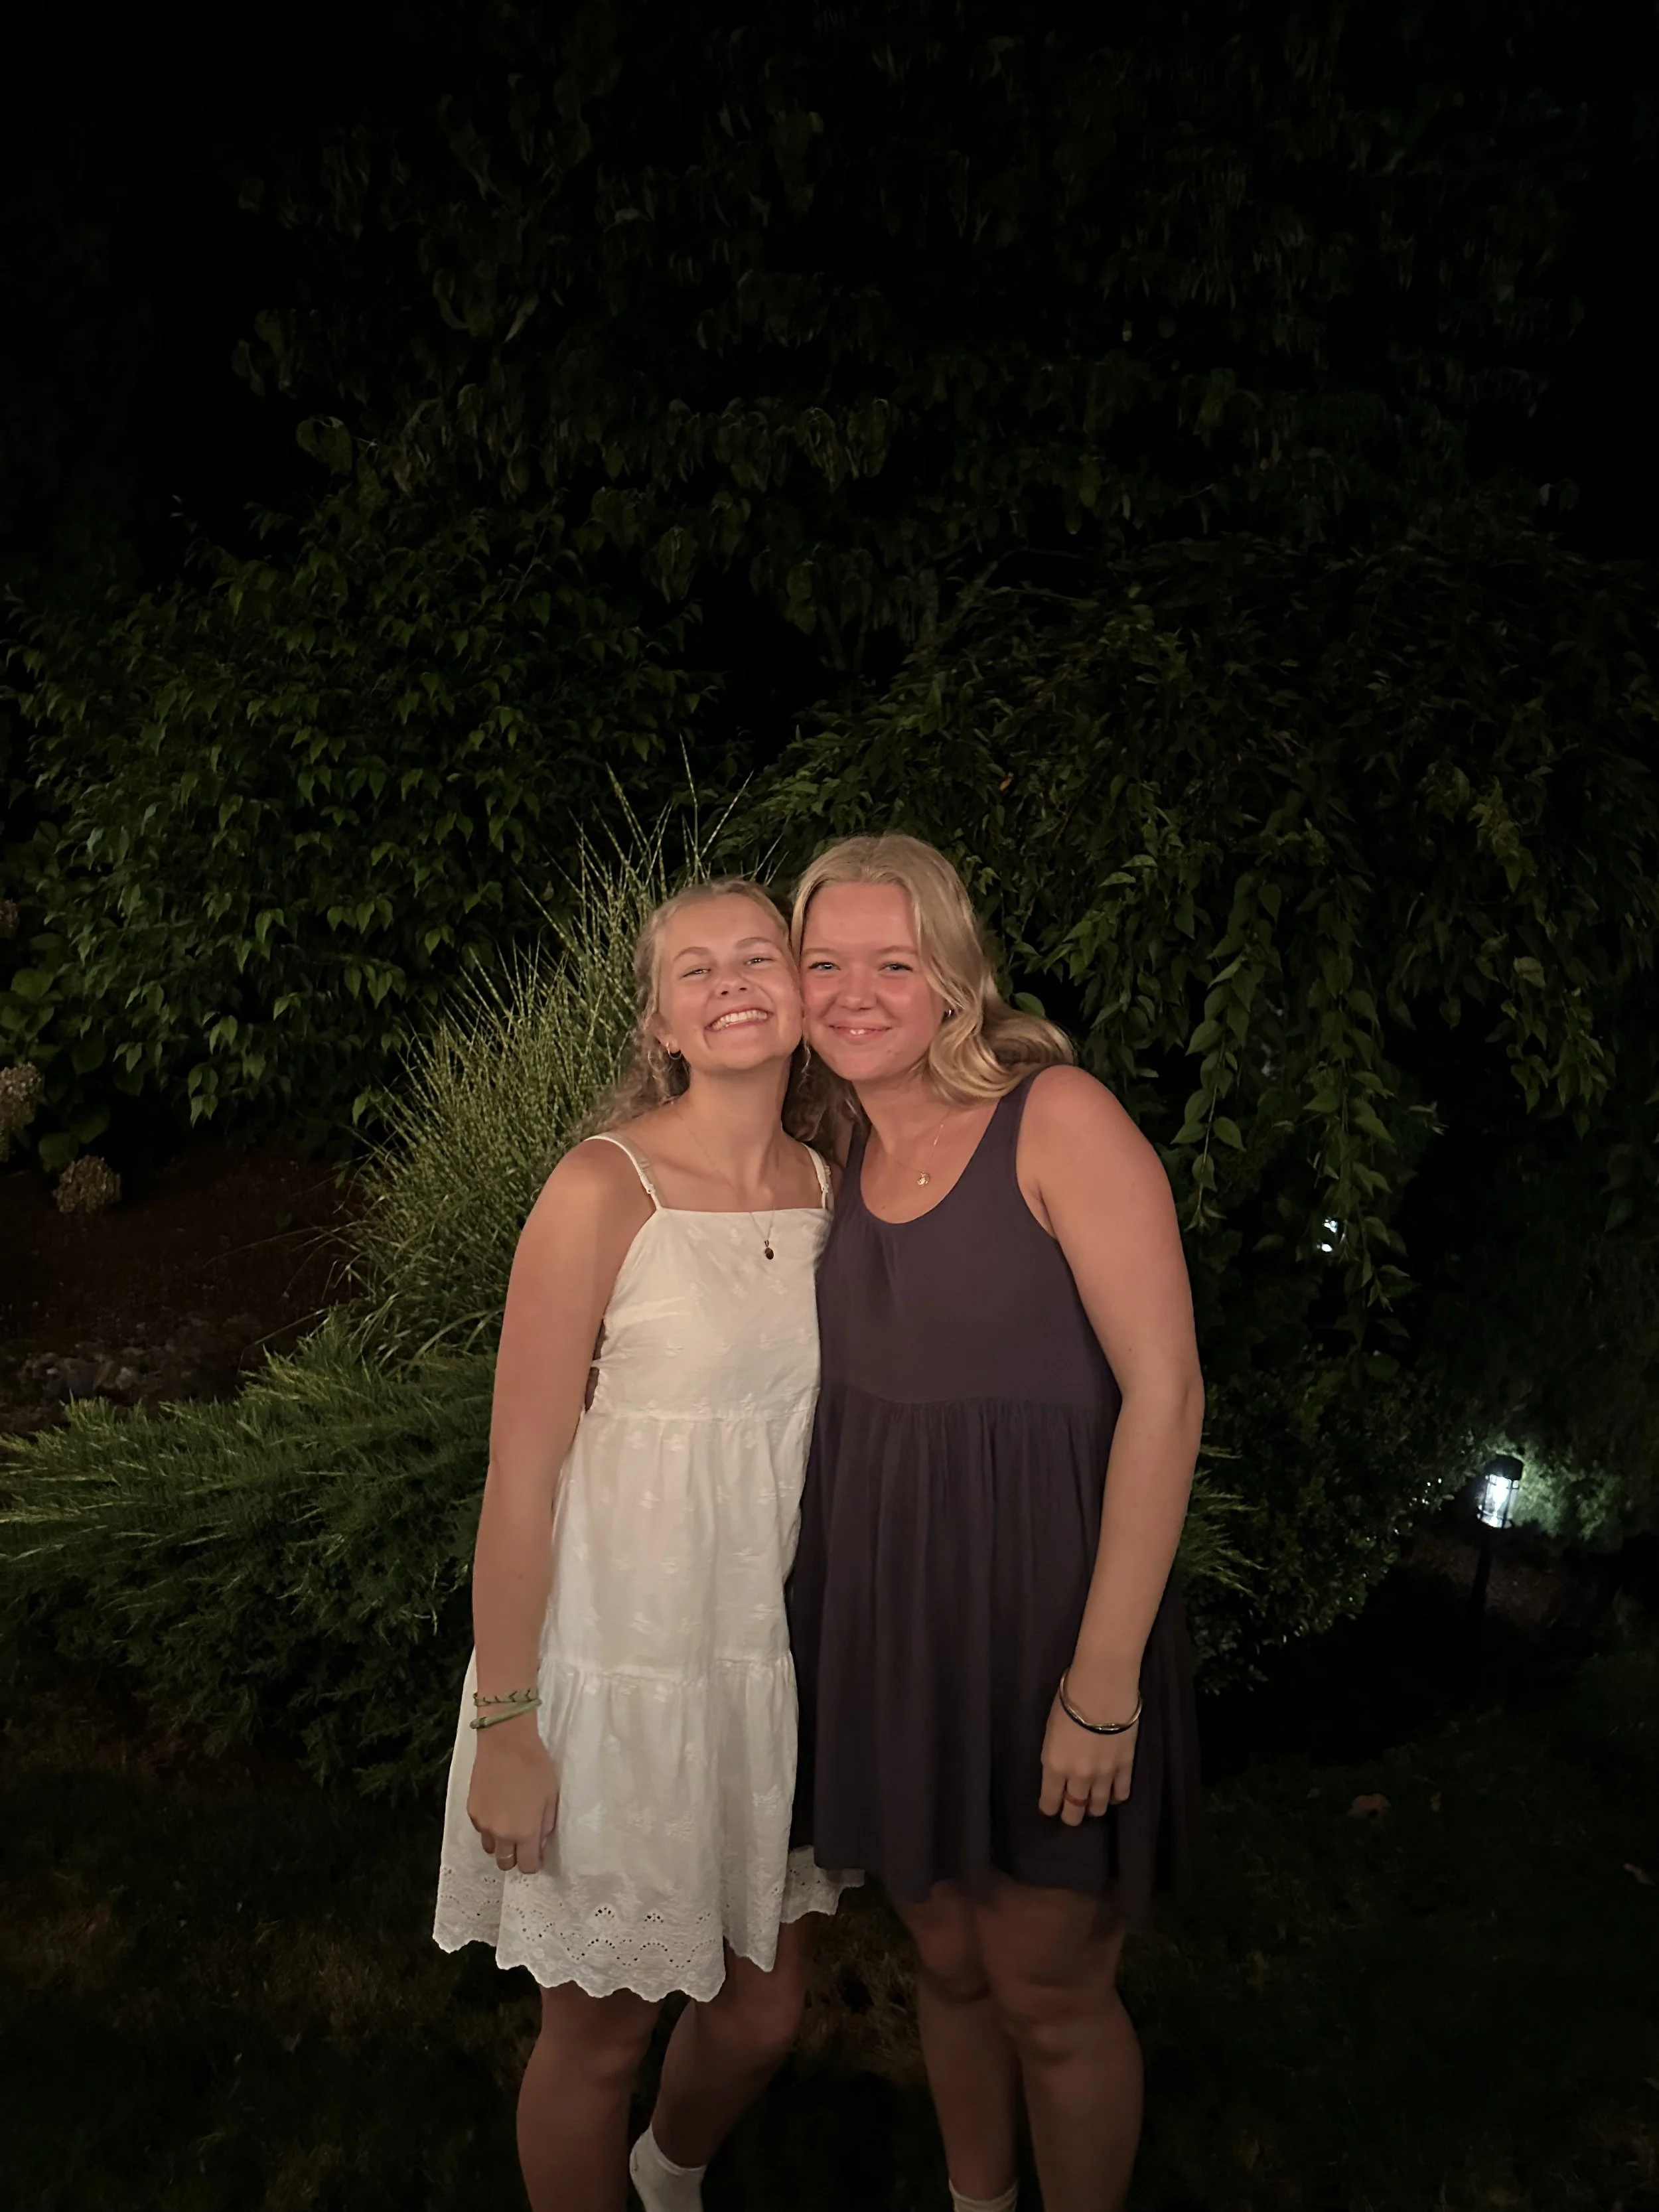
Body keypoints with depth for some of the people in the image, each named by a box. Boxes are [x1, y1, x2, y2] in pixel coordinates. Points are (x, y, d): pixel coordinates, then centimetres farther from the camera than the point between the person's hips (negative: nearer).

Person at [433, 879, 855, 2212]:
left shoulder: (826, 1187, 1)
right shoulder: (604, 1188, -17)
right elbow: (521, 1469, -15)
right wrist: (504, 1725, -13)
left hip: (769, 1657, 6)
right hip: (620, 1664, -5)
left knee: (765, 2013, 20)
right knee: (602, 2035, 11)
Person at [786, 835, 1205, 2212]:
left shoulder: (1058, 1118, -14)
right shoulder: (849, 1154, 6)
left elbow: (1166, 1391, -17)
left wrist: (1105, 1678, -19)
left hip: (1040, 1604, -6)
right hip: (884, 1606, 6)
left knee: (1048, 1993, 8)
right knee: (944, 1956, 20)